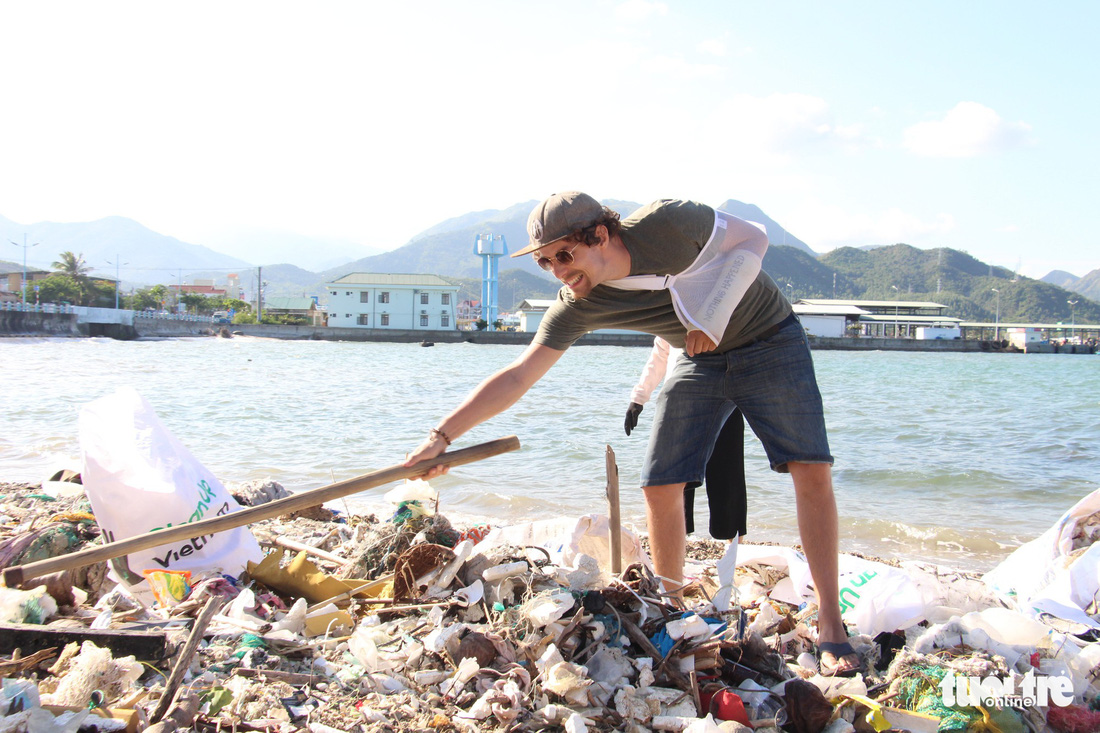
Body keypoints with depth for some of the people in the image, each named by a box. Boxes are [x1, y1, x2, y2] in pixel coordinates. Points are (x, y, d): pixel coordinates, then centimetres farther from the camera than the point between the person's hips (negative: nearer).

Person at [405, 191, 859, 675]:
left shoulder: (668, 224, -30)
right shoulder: (578, 307, -19)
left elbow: (752, 239, -16)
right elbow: (517, 376, -20)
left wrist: (713, 319, -25)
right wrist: (442, 436, -28)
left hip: (770, 341, -3)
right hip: (700, 360, 4)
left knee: (811, 468, -15)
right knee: (660, 486, -6)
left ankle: (830, 629, -7)